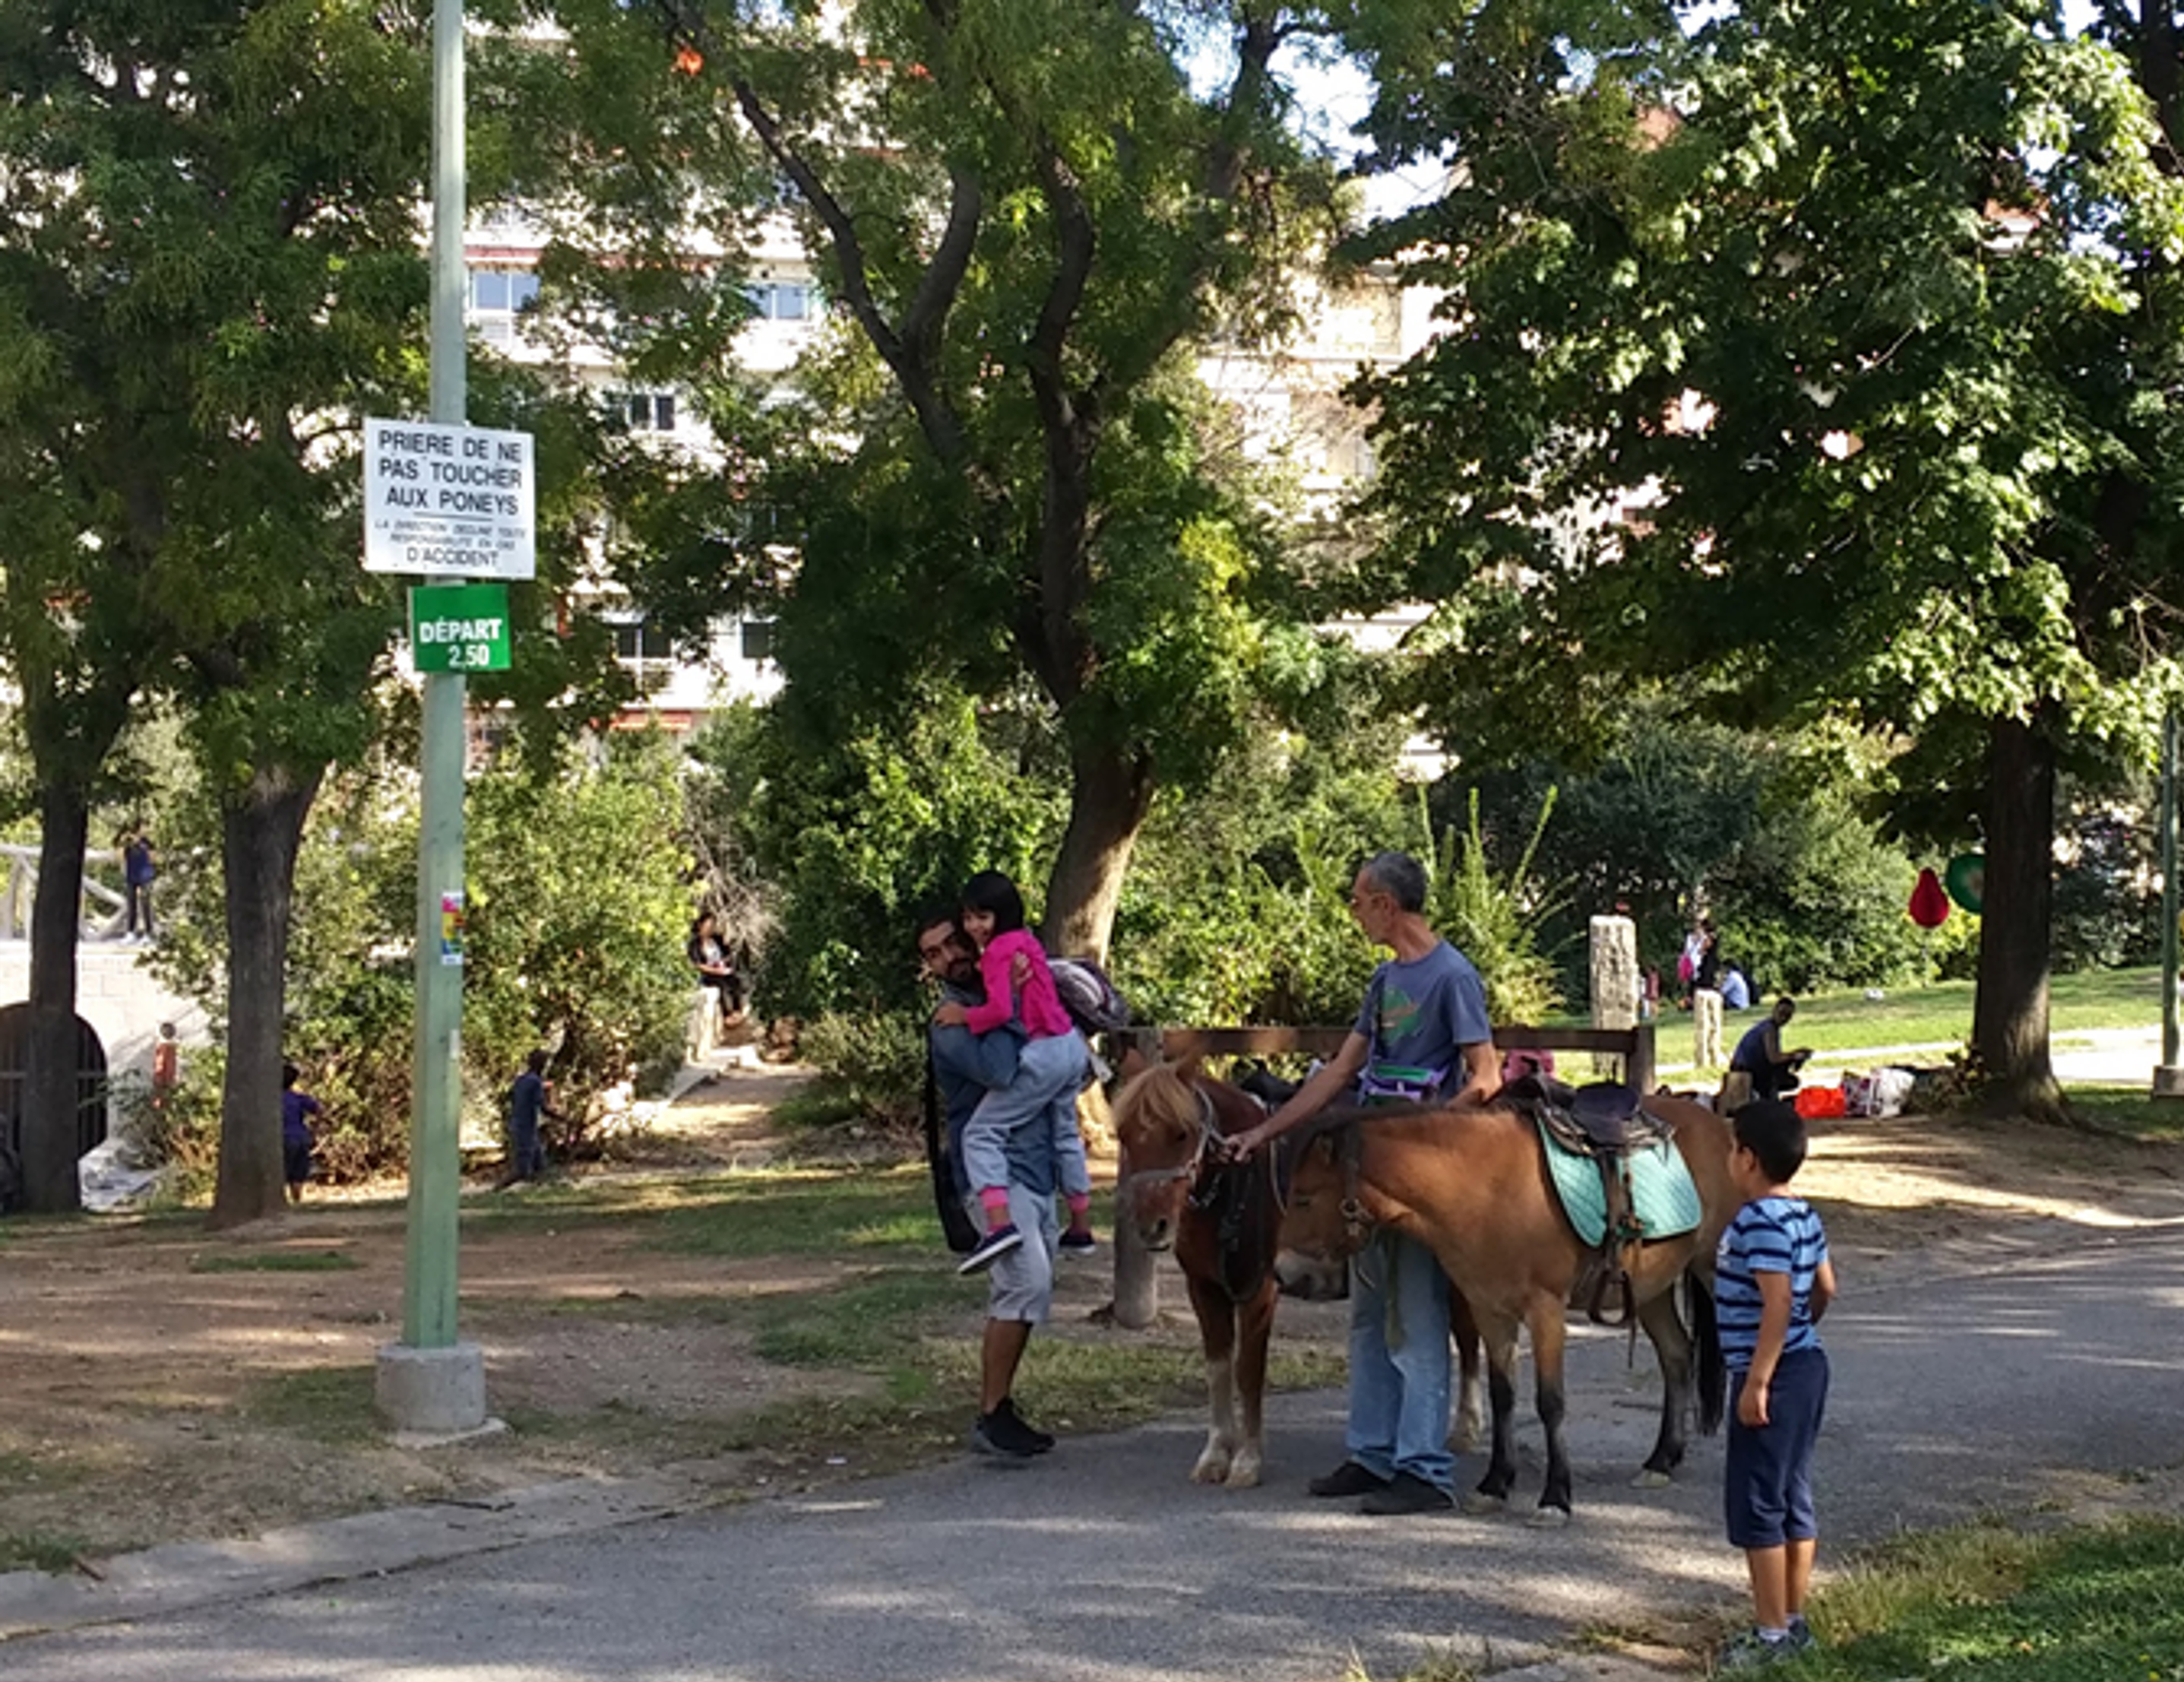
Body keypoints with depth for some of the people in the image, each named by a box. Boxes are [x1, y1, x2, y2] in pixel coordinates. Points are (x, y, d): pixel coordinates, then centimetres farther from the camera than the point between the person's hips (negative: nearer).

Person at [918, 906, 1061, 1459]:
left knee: (1026, 1293, 10)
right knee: (1026, 1282, -20)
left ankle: (1001, 1412, 18)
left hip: (1035, 1168, 9)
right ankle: (991, 1418, -14)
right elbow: (999, 1071, -28)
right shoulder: (950, 1024, -11)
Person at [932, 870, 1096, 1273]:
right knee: (1064, 1135, 25)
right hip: (1071, 1046, 9)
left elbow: (1000, 1011, -21)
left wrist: (962, 1016, -9)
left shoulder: (997, 951, -12)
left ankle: (1000, 1223, -26)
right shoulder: (1026, 942, 15)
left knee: (982, 1133, -9)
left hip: (1042, 1055, -9)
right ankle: (1081, 1228, 37)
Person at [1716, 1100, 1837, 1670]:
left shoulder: (1760, 1222, -20)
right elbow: (1825, 1289, 16)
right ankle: (1794, 1620, 23)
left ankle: (1772, 1633, 3)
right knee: (1793, 1500, 15)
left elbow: (1778, 1303, -25)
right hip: (1807, 1364, 10)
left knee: (1755, 1505, -2)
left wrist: (1757, 1381, -24)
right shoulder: (1804, 1216, 9)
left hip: (1773, 1375, -10)